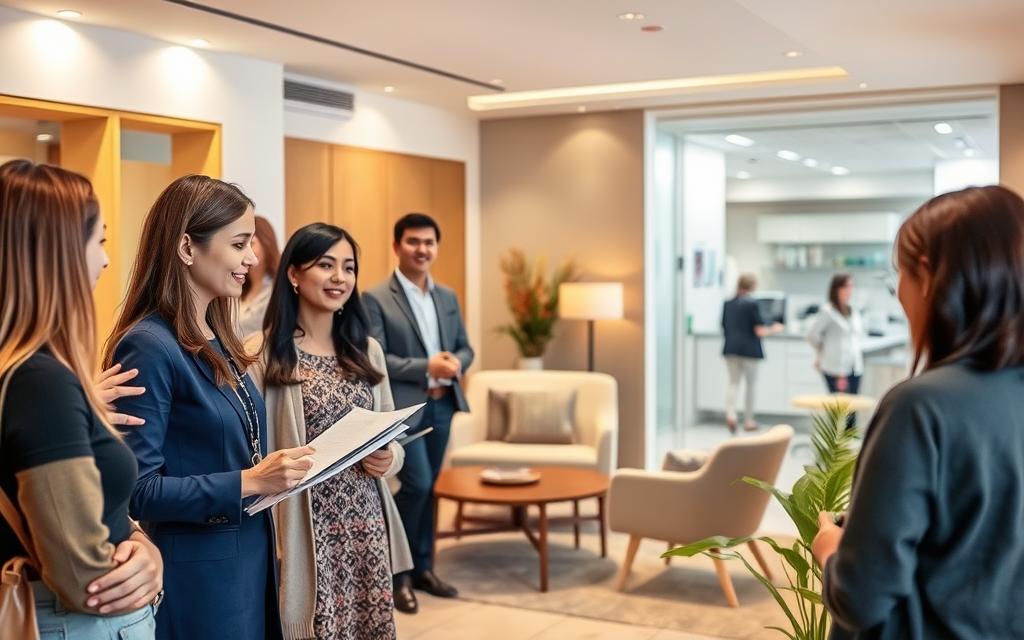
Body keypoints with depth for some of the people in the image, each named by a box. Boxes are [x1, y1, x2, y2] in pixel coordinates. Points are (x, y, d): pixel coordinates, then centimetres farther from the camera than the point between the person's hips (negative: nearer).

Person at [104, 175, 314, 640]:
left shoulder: (217, 342, 7)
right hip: (196, 572, -8)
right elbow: (136, 489, -22)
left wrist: (277, 472, 0)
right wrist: (247, 482, -24)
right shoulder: (148, 347, -19)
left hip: (250, 557, 8)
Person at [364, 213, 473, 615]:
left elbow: (465, 347, 15)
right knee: (417, 483, -12)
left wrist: (456, 363, -9)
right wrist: (426, 368, -21)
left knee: (427, 487, 13)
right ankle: (397, 573, 6)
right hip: (402, 406, -6)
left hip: (442, 405, 6)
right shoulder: (376, 299, -8)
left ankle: (422, 568, 25)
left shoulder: (448, 297, 12)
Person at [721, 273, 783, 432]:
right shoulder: (753, 304, -12)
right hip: (749, 350, -4)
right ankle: (748, 420, 16)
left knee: (733, 382, 10)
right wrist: (774, 329, 5)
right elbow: (760, 331, -13)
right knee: (751, 384, 10)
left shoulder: (727, 304, 5)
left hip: (731, 348, 4)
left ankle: (730, 413, -13)